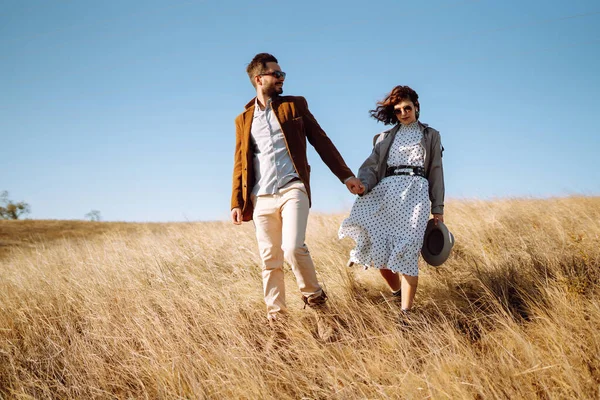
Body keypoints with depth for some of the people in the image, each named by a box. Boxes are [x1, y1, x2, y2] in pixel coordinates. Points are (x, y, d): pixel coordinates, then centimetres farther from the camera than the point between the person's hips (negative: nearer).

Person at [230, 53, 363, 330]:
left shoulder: (295, 105, 10)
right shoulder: (243, 119, 15)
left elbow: (321, 141, 8)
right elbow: (240, 164, 15)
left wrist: (346, 175, 3)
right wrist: (237, 202, 7)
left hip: (292, 190, -2)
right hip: (261, 198, 3)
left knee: (293, 248, -19)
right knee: (270, 260, 4)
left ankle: (313, 295, 4)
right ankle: (275, 314, 15)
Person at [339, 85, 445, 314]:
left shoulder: (431, 136, 19)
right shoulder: (384, 138, 22)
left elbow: (436, 172, 13)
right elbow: (371, 166, 9)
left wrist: (438, 209, 4)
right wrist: (363, 185, -14)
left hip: (415, 191, -2)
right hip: (385, 192, 2)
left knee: (406, 252, -16)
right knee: (377, 248, -10)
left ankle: (405, 312, -17)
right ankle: (397, 292, 17)